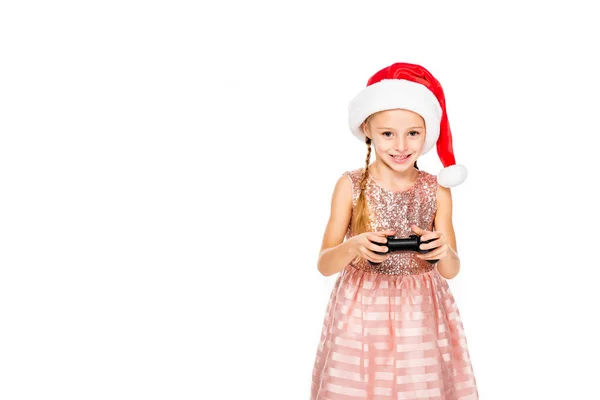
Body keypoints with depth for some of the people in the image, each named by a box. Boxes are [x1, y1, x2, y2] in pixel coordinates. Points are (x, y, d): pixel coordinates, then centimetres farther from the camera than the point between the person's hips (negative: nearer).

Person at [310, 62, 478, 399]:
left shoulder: (437, 190, -4)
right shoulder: (351, 186, -8)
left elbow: (451, 270, -2)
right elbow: (325, 265, -7)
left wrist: (443, 251, -25)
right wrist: (353, 247, -28)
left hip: (421, 315, 1)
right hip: (362, 313, -1)